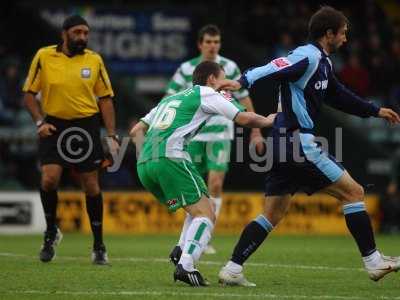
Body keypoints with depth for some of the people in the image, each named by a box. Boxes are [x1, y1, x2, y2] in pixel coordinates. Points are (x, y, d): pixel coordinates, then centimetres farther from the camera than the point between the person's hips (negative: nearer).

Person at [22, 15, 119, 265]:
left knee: (91, 185, 2)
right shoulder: (44, 57, -3)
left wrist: (112, 135, 0)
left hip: (86, 126, 1)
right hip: (54, 125, -1)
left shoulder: (94, 60, 1)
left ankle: (99, 246, 14)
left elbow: (105, 98, 6)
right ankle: (51, 232, 9)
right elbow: (30, 93, 4)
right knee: (49, 179, -16)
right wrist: (40, 121, -9)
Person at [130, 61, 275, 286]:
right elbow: (244, 119, 10)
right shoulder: (206, 94, 11)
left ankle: (182, 252, 3)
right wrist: (269, 121, 28)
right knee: (205, 215, -9)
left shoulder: (171, 98, 31)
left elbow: (136, 131, 28)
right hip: (171, 157, -8)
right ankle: (185, 266, -27)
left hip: (144, 163, 8)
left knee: (201, 209, 20)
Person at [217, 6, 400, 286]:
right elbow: (276, 68, -29)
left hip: (285, 144, 10)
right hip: (299, 143, -10)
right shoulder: (308, 56, -13)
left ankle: (232, 269, 5)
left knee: (273, 215, 9)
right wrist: (243, 82, -47)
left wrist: (375, 111, 39)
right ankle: (373, 261, 2)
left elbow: (338, 95, 34)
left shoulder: (324, 62, 19)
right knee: (354, 191, -2)